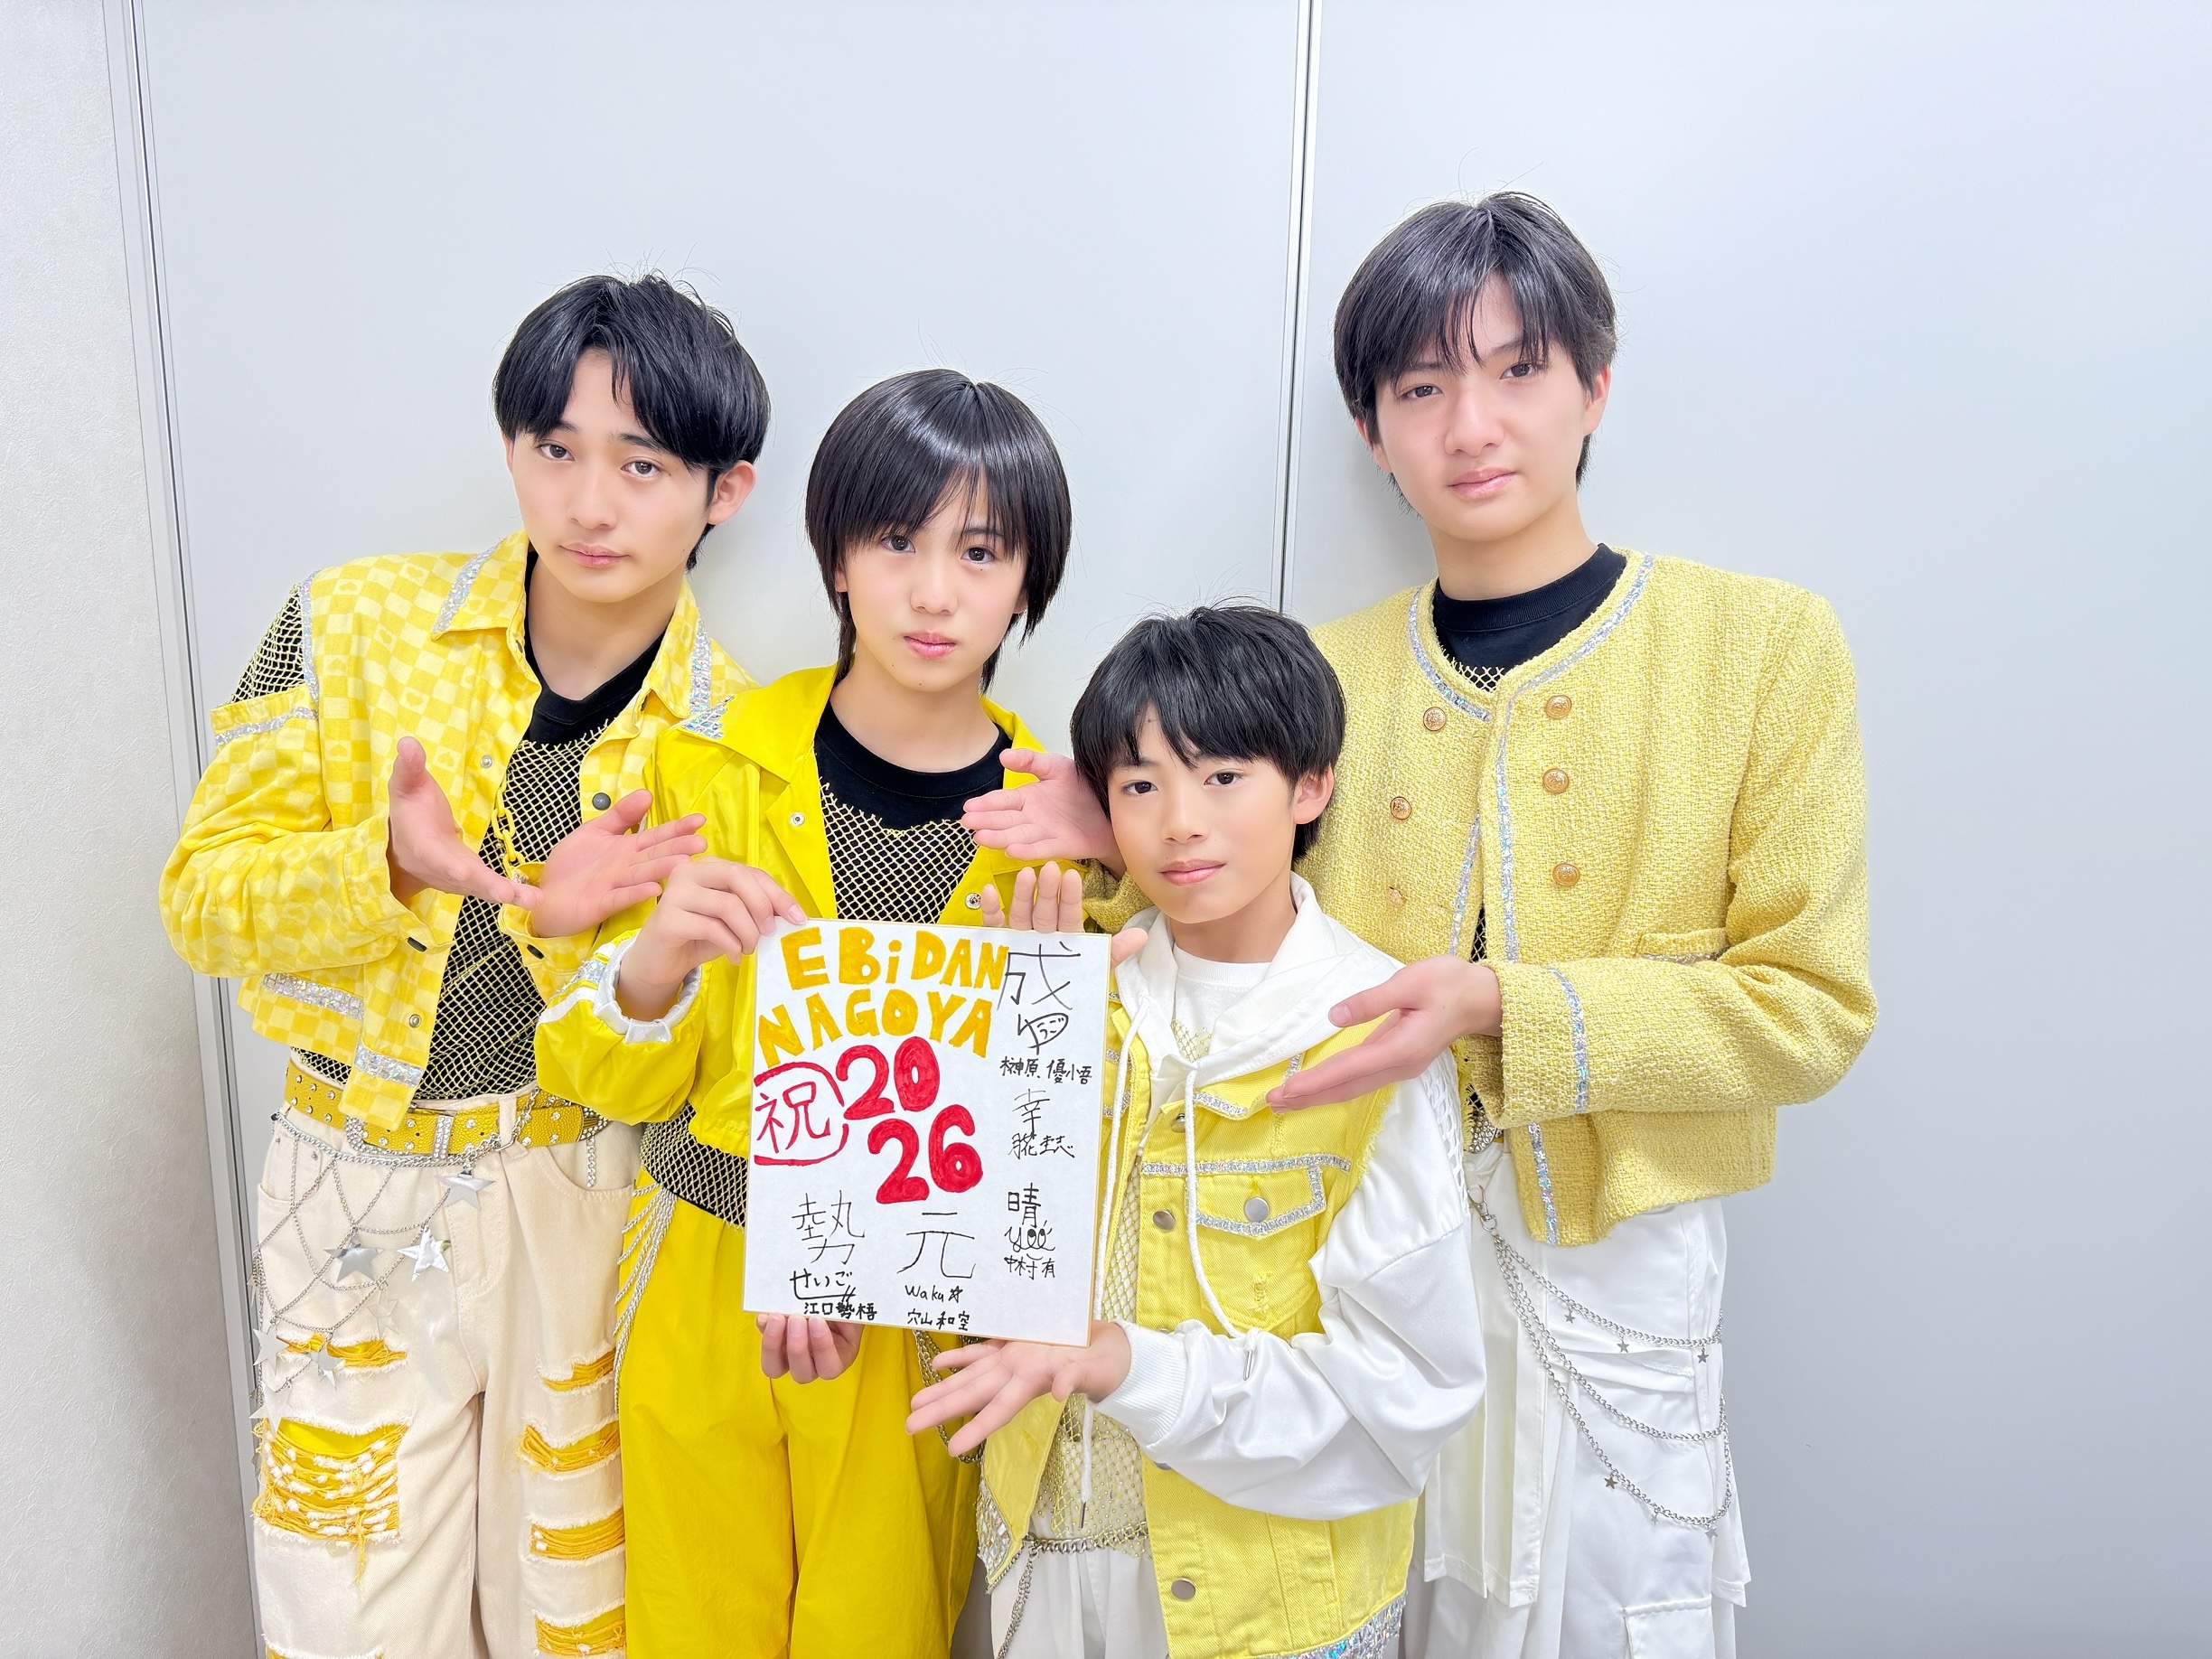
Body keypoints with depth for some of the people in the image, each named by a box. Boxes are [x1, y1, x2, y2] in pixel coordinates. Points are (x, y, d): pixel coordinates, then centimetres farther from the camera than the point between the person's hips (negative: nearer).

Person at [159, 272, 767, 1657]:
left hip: (593, 1205, 0)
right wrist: (390, 868, -26)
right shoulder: (352, 625, -7)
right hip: (358, 1197, 1)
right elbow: (202, 892, -6)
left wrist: (580, 926, -24)